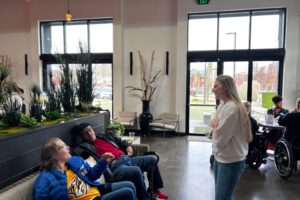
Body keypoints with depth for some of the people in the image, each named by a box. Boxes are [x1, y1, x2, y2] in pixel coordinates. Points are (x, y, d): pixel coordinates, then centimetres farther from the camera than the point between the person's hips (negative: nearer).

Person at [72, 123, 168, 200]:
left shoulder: (105, 136, 21)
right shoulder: (85, 146, 0)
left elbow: (120, 141, 31)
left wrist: (128, 146, 11)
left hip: (126, 159, 8)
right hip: (114, 167, -8)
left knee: (151, 160, 6)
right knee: (136, 171, -34)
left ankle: (156, 189, 21)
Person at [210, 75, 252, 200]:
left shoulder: (232, 108, -23)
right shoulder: (222, 105, 8)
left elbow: (220, 139, -23)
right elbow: (215, 127, 12)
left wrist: (214, 128, -3)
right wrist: (215, 128, -9)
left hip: (230, 161, -9)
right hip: (220, 157, 9)